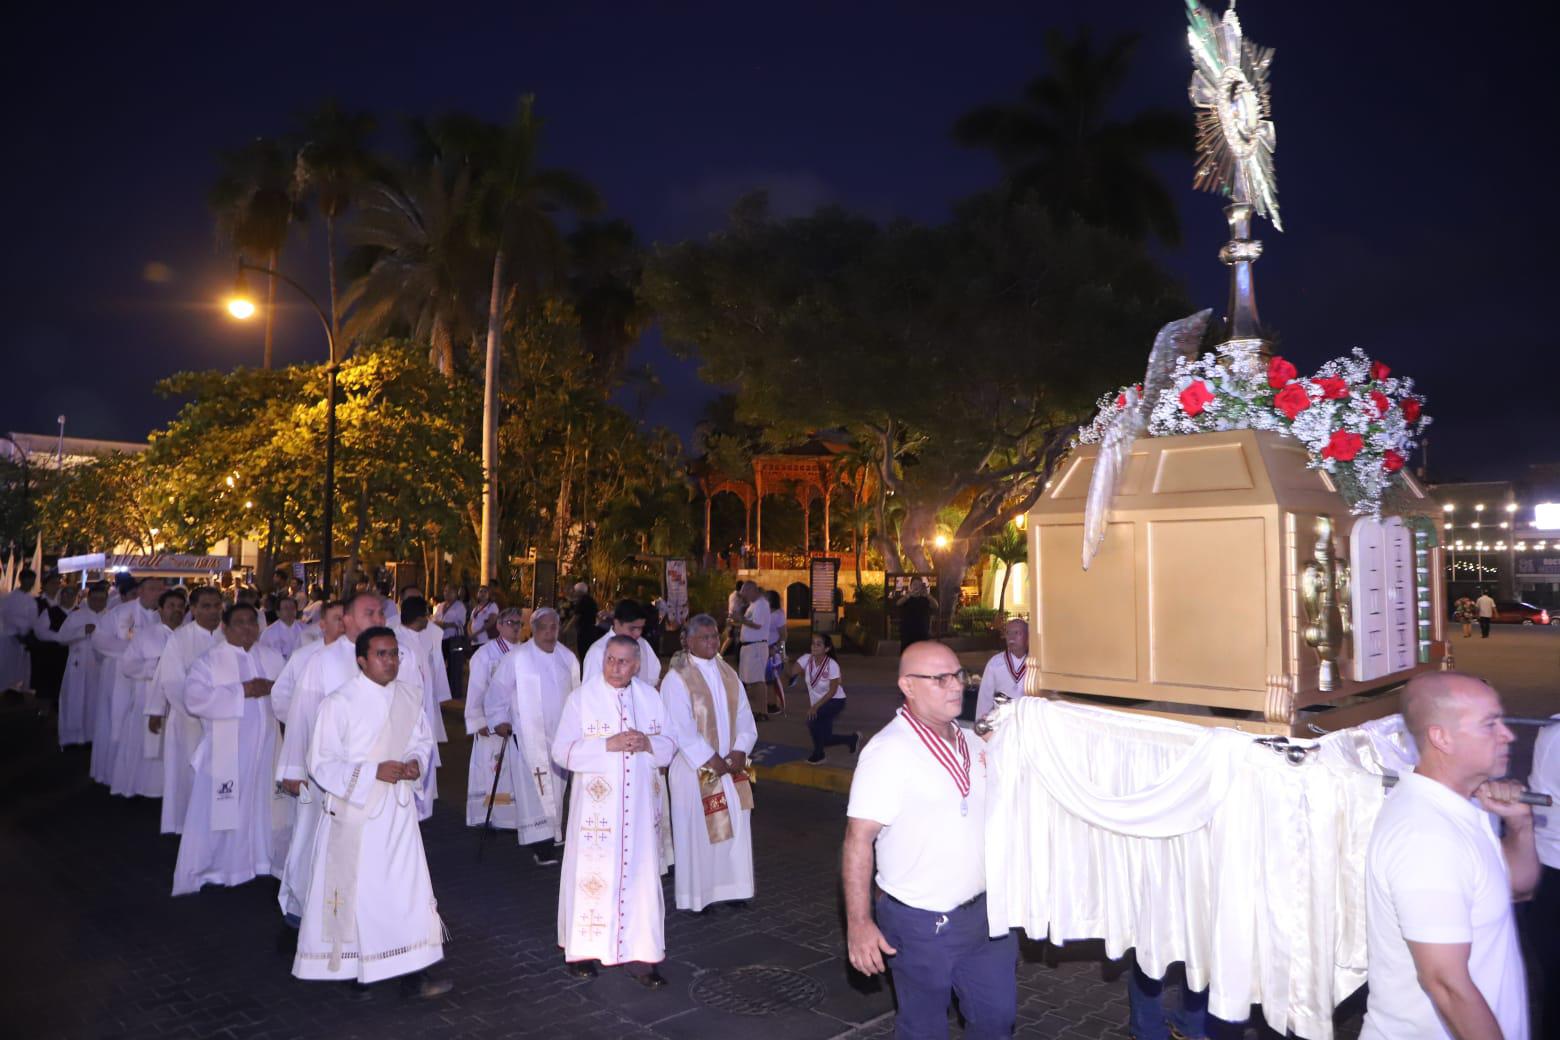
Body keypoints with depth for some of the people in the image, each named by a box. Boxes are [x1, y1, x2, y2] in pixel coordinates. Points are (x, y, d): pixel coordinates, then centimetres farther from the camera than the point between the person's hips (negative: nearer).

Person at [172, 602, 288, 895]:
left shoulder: (273, 657, 11)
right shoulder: (209, 661, -2)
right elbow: (195, 699, -15)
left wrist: (272, 687, -12)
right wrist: (241, 691, -19)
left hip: (267, 748, 4)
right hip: (226, 752, -3)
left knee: (267, 808, 10)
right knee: (220, 813, 0)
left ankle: (267, 859, 27)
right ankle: (203, 871, 14)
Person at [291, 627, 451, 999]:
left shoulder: (410, 696, 2)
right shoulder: (339, 703, -13)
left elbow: (423, 739, 15)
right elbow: (322, 764, -12)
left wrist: (416, 761, -6)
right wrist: (373, 772, -20)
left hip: (398, 808, 4)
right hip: (355, 811, -4)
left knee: (409, 887, 3)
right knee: (356, 891, 5)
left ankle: (414, 973, 12)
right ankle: (353, 967, 24)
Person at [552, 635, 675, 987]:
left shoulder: (650, 697, 6)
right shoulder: (582, 697, -4)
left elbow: (670, 745, 9)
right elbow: (562, 750, -8)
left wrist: (648, 743, -13)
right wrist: (609, 744, -20)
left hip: (639, 804, 3)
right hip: (595, 804, -3)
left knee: (641, 874, 4)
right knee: (592, 874, 3)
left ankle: (639, 955, 13)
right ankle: (581, 950, 21)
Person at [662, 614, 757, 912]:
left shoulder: (728, 673, 8)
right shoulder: (677, 678, -10)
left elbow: (744, 716, 7)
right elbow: (680, 727, -15)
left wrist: (740, 750, -7)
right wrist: (710, 759, -16)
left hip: (732, 765, 5)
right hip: (695, 768, -5)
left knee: (735, 828, 9)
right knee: (697, 831, 3)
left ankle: (730, 887, 22)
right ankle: (696, 895, 15)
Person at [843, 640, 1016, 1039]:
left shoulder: (970, 742, 4)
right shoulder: (888, 752, -19)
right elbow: (858, 840, -20)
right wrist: (858, 924, -21)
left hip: (983, 912, 6)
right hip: (922, 925, -6)